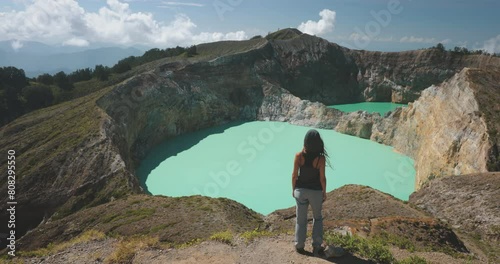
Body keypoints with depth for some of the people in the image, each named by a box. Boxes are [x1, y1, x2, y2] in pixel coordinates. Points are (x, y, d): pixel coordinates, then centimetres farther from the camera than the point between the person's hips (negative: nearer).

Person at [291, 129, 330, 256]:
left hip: (301, 190, 1)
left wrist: (293, 189, 8)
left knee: (301, 219, 17)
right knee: (317, 218, 22)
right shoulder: (321, 158, -20)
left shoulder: (299, 156, -16)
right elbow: (322, 178, -13)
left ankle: (299, 246, 29)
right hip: (315, 191, -1)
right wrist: (324, 192, 3)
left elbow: (294, 175, -8)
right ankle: (316, 247, 25)